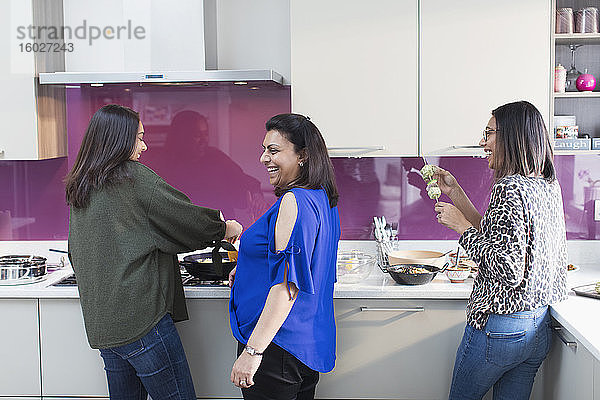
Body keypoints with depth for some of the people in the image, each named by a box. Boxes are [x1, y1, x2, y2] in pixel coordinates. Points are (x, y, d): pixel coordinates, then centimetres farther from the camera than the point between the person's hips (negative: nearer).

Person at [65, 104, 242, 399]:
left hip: (100, 325, 8)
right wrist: (229, 228, 11)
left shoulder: (79, 189, 13)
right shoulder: (134, 177, -9)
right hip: (139, 317, -8)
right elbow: (191, 221, -7)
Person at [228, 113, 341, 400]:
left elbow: (288, 285, -25)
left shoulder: (294, 202, -20)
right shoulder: (323, 199, 9)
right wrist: (248, 270, 15)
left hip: (278, 345, -10)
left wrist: (253, 350, -24)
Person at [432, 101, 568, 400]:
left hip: (500, 327, -8)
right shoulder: (549, 185, 6)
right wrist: (455, 192, 13)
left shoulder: (510, 187, -20)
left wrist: (461, 225, -16)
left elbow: (509, 270, -26)